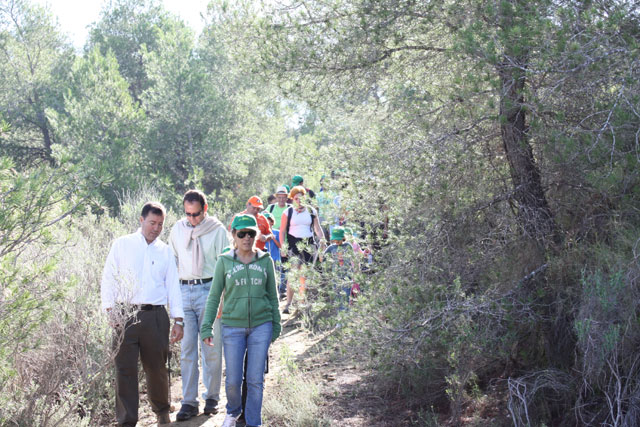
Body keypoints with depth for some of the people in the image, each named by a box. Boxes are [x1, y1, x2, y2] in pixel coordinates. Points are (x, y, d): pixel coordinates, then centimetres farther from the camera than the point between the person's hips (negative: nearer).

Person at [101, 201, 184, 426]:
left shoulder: (165, 251, 13)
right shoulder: (122, 244, 7)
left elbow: (173, 286, 13)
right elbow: (108, 278, 5)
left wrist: (178, 319, 8)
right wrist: (110, 309, -5)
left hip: (156, 316, 2)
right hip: (125, 315, -2)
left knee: (157, 367, 8)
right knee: (125, 368, -3)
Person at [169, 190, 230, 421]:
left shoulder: (217, 230, -1)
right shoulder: (177, 229, 10)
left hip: (209, 290, -3)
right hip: (184, 291, 3)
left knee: (211, 348, 3)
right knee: (187, 349, 2)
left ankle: (211, 397, 16)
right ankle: (189, 402, 7)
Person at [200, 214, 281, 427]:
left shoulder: (265, 261, 4)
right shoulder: (224, 261, 1)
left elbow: (272, 296, 10)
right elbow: (214, 296, 4)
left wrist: (276, 326, 10)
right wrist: (206, 327, -1)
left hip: (261, 326, 1)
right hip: (233, 327, 0)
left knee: (255, 379, 2)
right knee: (233, 379, 3)